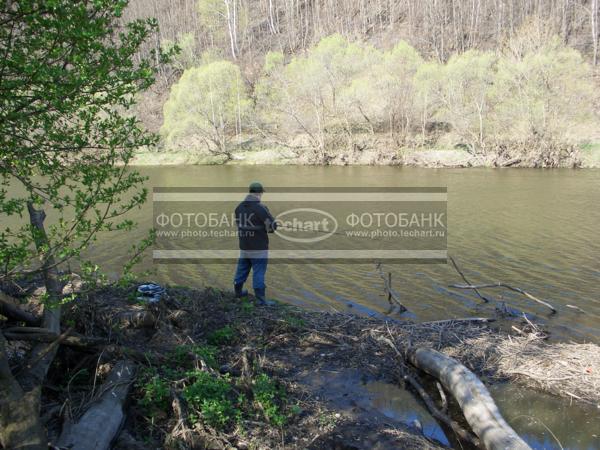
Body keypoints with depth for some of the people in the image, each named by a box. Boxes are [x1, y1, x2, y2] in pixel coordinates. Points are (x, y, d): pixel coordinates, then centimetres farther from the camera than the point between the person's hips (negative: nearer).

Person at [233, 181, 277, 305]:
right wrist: (267, 228, 8)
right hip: (259, 248, -6)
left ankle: (238, 291, 35)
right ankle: (261, 299, -3)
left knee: (242, 269, 20)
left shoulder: (239, 207, 3)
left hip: (244, 247, 6)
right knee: (259, 273, -3)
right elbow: (272, 225, -16)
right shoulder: (261, 208, -17)